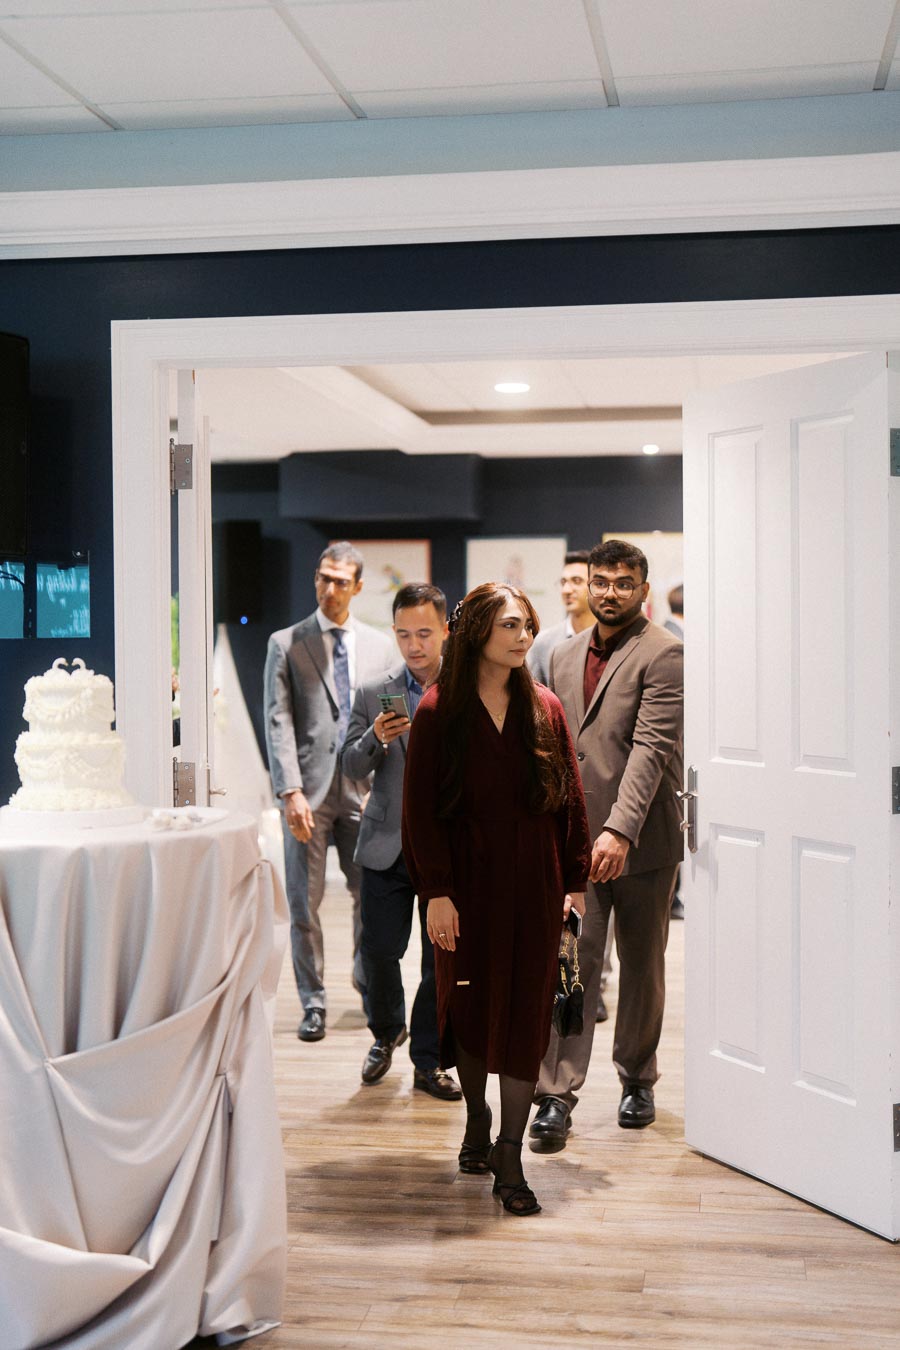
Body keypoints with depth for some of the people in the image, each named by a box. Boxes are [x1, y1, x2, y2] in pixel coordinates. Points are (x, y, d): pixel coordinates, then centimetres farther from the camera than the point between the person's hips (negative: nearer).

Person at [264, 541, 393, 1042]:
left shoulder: (380, 645, 11)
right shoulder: (287, 643, 4)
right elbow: (278, 722, -3)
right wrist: (291, 790, -13)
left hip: (363, 789, 2)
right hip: (308, 790, -2)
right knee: (305, 902, 2)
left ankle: (369, 983, 30)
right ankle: (313, 1002, 15)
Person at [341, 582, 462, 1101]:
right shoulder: (373, 694, 4)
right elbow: (351, 767, 3)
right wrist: (375, 739, -17)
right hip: (388, 845, 1)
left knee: (443, 959, 3)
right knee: (379, 950, 2)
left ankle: (429, 1060, 19)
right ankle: (387, 1032, 30)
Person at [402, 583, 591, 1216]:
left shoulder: (546, 709, 3)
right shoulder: (439, 712, -5)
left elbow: (571, 801, 5)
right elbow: (420, 807, -6)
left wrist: (576, 882, 0)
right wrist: (436, 891, -11)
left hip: (535, 888, 2)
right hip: (468, 887, -1)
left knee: (526, 1015, 0)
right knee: (469, 1007, 10)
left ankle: (510, 1159, 5)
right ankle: (477, 1123, 32)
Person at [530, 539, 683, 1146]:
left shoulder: (664, 654, -8)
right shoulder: (565, 656, 13)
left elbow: (652, 747, -18)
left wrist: (620, 830, -27)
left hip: (642, 840, -4)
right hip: (575, 839, 4)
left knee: (643, 966, 11)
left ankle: (638, 1079, 28)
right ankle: (558, 1095, -3)